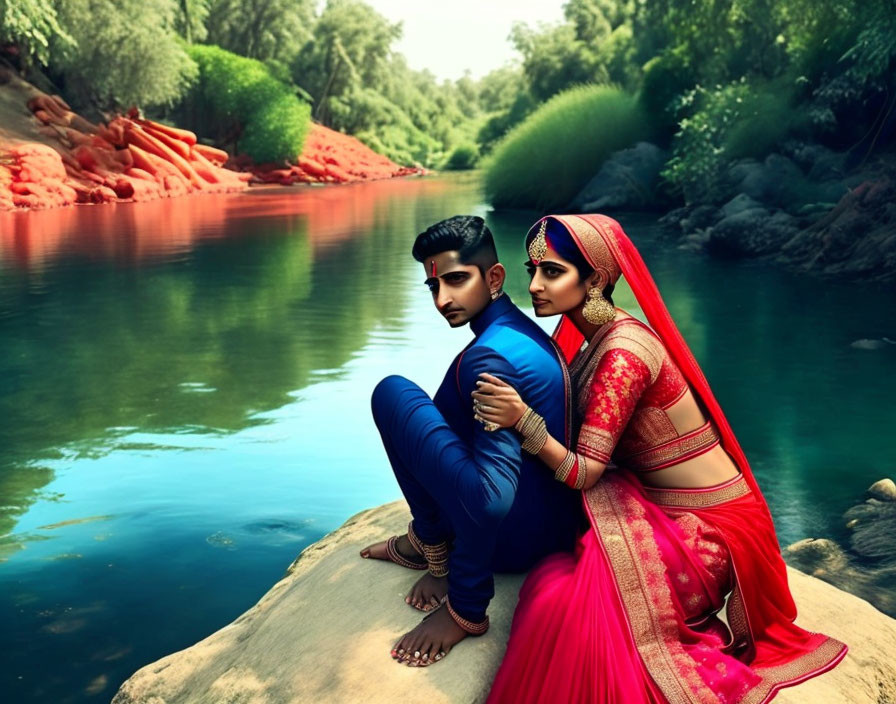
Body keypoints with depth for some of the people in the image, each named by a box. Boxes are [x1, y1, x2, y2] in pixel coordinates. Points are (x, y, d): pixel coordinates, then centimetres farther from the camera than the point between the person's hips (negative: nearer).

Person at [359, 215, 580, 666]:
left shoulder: (489, 356, -20)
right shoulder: (522, 330, 10)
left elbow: (493, 497, -28)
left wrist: (465, 609, -20)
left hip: (518, 535, -10)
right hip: (562, 523, 10)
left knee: (392, 394, -11)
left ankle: (435, 546, -1)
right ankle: (426, 540, 17)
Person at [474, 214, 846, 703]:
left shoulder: (623, 351, -23)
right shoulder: (595, 341, 4)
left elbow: (583, 473, -22)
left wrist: (523, 420, -32)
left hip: (707, 530, -8)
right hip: (663, 509, 8)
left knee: (561, 594, -22)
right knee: (547, 575, -5)